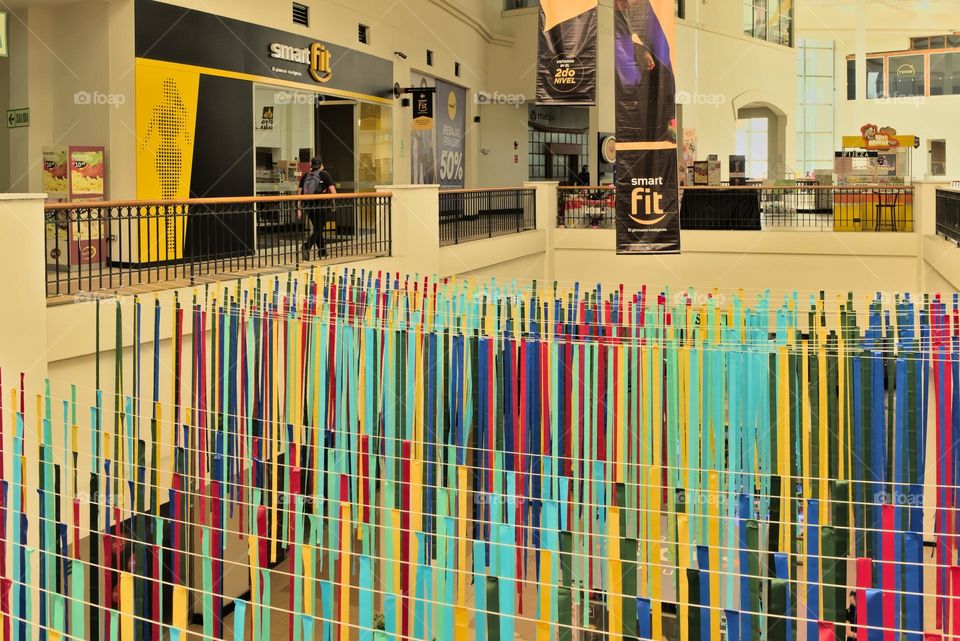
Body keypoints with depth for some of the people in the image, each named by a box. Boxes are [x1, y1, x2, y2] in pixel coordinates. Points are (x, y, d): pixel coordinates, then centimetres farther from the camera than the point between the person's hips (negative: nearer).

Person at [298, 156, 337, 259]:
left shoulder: (305, 176, 9)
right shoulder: (324, 174, -3)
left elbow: (299, 192, 7)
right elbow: (332, 190, -8)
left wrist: (299, 209, 9)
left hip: (308, 206, 5)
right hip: (321, 205, -5)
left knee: (317, 228, 19)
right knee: (318, 229, -1)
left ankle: (322, 251, 29)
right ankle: (307, 246, -24)